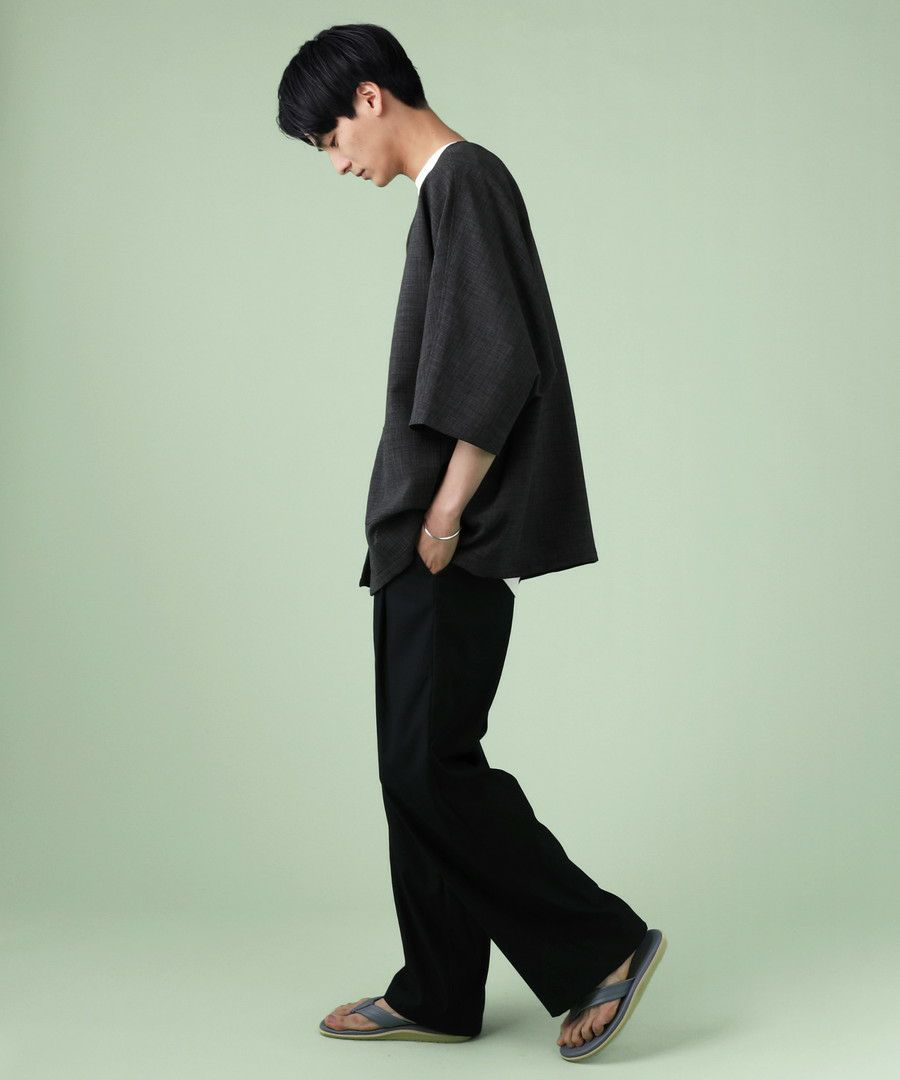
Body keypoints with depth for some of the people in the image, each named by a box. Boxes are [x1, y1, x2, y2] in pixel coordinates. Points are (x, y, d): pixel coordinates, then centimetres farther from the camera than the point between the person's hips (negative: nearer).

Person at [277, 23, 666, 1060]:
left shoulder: (466, 178, -10)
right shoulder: (446, 189, 20)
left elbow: (498, 368, -20)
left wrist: (444, 519, -17)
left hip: (455, 544, -10)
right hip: (424, 544, 10)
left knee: (430, 760, -8)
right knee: (415, 762, 10)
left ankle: (601, 943, 2)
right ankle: (438, 994, 18)